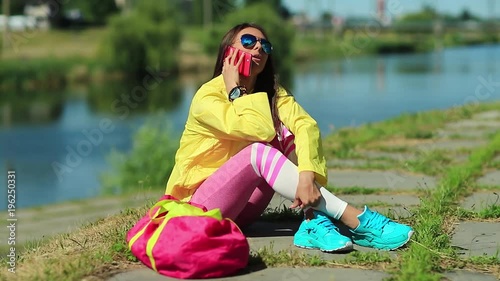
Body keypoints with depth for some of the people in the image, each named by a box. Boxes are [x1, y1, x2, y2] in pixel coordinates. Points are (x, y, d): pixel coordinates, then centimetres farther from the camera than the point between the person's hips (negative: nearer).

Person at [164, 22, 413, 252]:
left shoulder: (271, 92, 2)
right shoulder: (207, 97, -16)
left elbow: (306, 125, -19)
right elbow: (260, 130, -32)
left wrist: (306, 176, -36)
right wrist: (235, 90, -19)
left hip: (242, 208, 6)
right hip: (200, 207, -6)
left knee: (286, 132, -13)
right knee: (259, 150, -30)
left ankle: (314, 224, -29)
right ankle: (357, 221, -35)